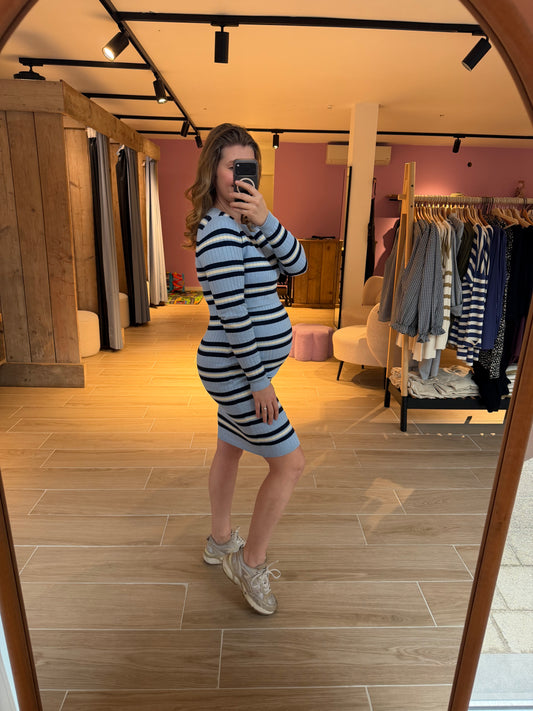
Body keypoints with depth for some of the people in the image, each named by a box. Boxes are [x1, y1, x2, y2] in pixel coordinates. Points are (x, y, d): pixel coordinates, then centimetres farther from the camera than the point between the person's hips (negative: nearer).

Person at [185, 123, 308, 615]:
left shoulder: (246, 224, 10)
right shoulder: (218, 229, -20)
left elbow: (296, 264, -2)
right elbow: (233, 312, -24)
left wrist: (265, 220, -18)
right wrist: (259, 380, -20)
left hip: (238, 367, 10)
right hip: (236, 371, -10)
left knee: (231, 451, 21)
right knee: (290, 463, 0)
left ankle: (221, 541, 43)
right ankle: (251, 563, 19)